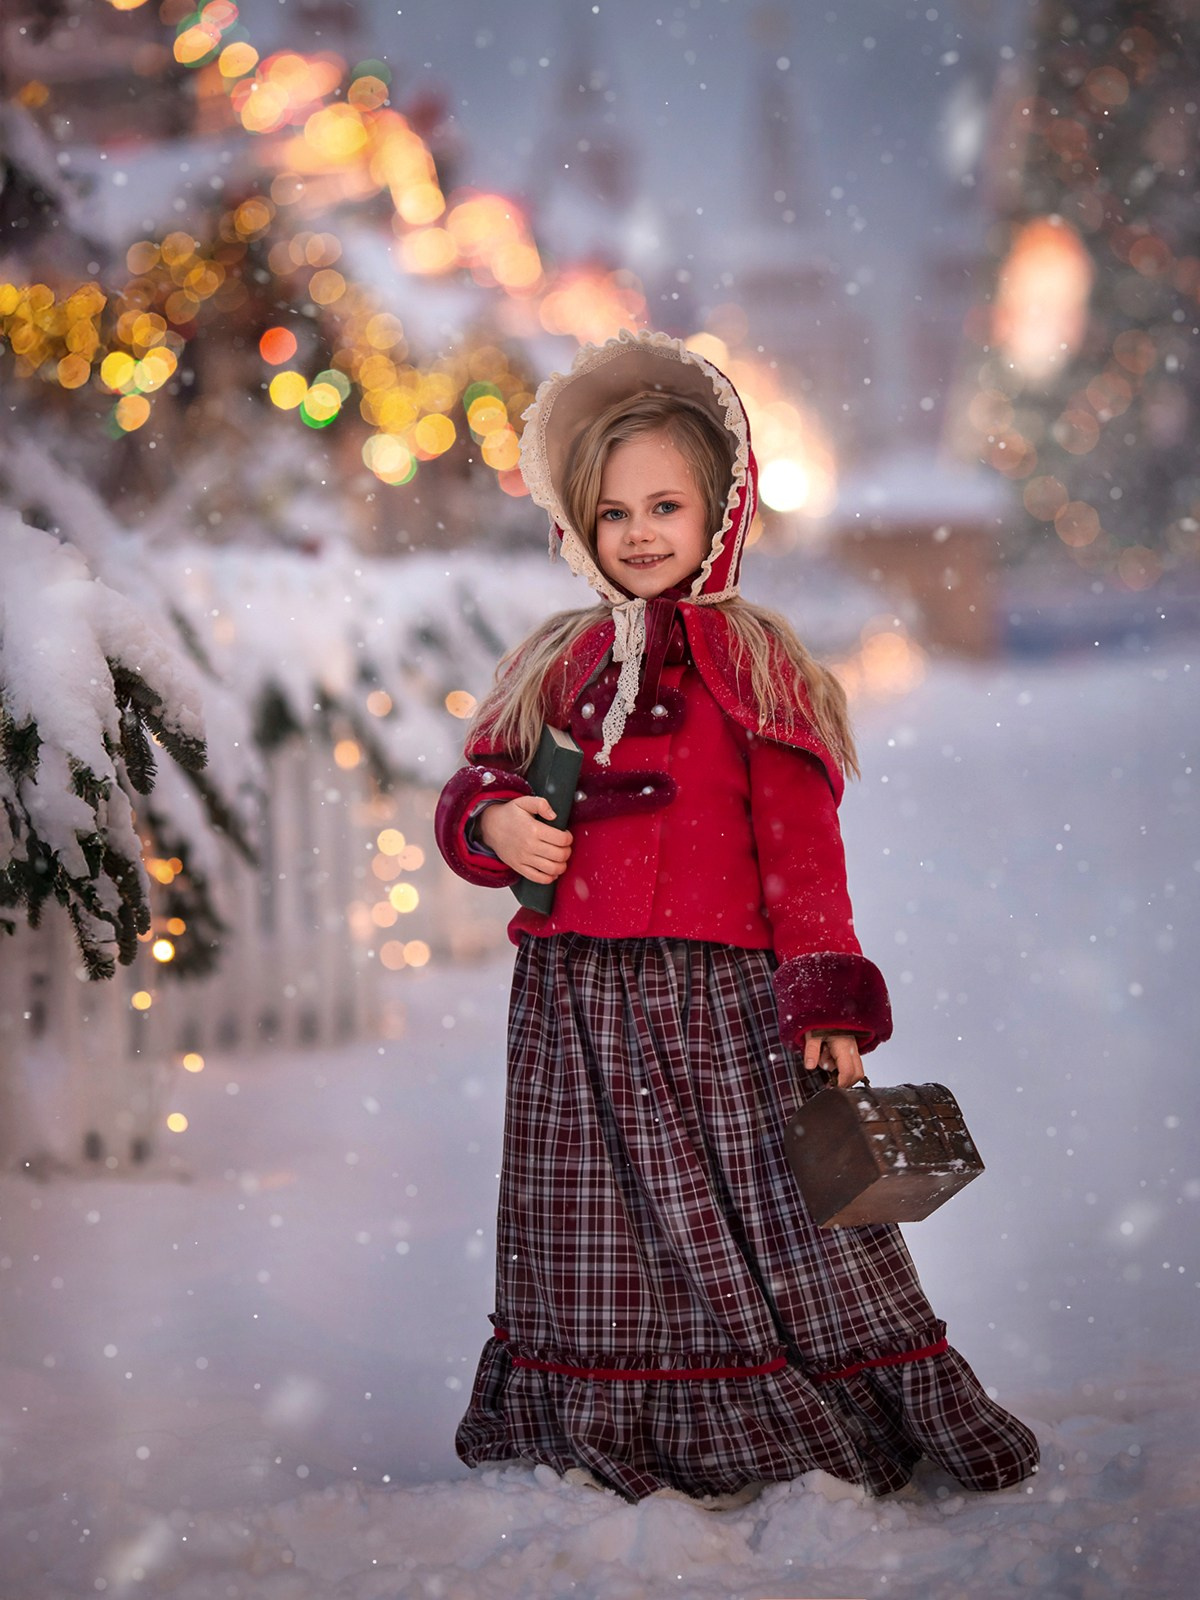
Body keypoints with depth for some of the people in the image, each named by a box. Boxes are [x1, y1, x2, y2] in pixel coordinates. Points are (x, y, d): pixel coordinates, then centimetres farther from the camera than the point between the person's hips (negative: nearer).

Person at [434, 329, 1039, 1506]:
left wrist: (827, 1000, -9)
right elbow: (477, 793, 18)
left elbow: (802, 845, -2)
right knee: (596, 1234, 9)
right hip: (577, 1002, 4)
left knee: (770, 1221, -3)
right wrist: (493, 825, -8)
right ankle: (610, 1448, 20)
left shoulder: (756, 663, 2)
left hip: (721, 993, -3)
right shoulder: (553, 666, 13)